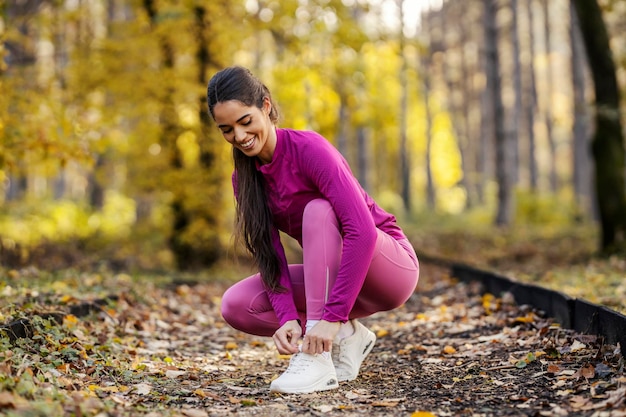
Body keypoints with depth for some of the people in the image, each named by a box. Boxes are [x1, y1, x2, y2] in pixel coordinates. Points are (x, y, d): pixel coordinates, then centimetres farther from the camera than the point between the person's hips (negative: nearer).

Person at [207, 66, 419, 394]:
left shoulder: (309, 148, -23)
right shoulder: (244, 178, -2)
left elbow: (363, 230, -32)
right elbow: (269, 255, -8)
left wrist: (331, 316, -36)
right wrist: (287, 317, -26)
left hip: (392, 266, -6)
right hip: (330, 276, 6)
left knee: (318, 210, -33)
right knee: (235, 304, -13)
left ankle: (317, 360, -33)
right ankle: (344, 337, 0)